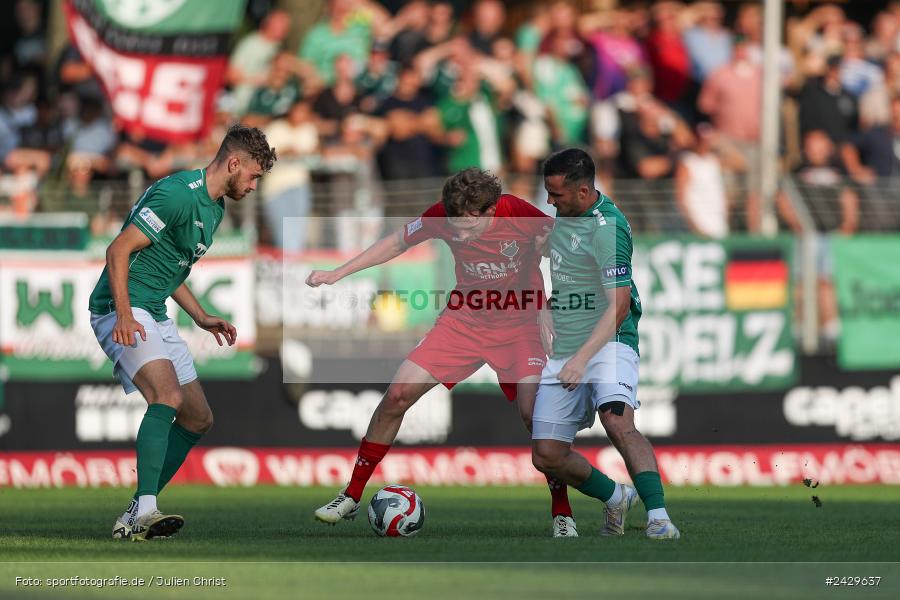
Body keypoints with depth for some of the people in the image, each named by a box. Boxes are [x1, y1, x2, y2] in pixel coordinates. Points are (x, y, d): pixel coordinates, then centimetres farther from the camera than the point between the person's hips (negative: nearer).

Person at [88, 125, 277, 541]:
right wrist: (124, 315, -29)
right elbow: (119, 250, -20)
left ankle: (134, 519, 13)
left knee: (198, 420, 10)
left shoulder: (215, 207, 17)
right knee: (168, 396, -30)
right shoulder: (179, 194, -16)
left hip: (156, 315, 11)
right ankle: (145, 510, -38)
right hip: (124, 311, -11)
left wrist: (201, 318, 21)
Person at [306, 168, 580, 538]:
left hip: (518, 324, -3)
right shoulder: (442, 216, -16)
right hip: (464, 321, 3)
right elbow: (396, 243, 3)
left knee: (534, 413, -22)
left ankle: (562, 515, -6)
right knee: (398, 394, -6)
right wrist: (337, 274, 0)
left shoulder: (522, 215, -26)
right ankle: (351, 497, 8)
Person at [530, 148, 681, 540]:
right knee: (546, 456, 2)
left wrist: (582, 358, -29)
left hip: (608, 343, -8)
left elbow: (618, 305, -22)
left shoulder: (607, 227, -18)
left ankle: (659, 518, -36)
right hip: (561, 352, 8)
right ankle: (616, 499, 25)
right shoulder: (560, 213, 9)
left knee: (618, 422, -34)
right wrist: (544, 311, 13)